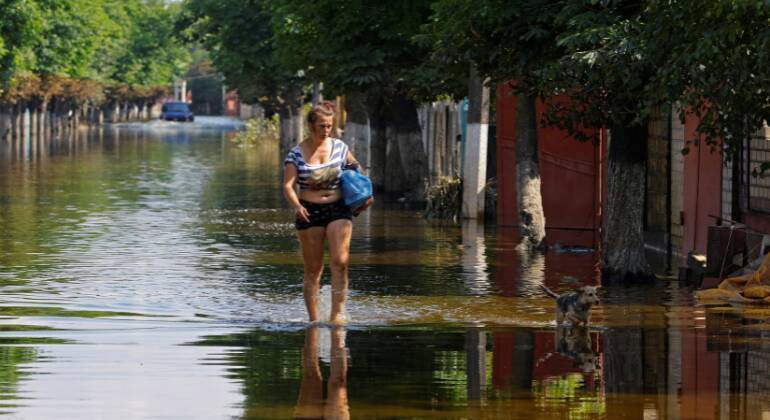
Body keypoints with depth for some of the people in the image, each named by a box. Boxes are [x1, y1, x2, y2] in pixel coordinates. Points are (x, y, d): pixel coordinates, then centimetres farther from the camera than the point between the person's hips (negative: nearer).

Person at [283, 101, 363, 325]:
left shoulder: (339, 147, 5)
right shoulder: (296, 154, -4)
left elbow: (355, 168, 20)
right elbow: (288, 185, -12)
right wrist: (296, 206, -30)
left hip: (338, 209, 2)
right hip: (309, 213, -2)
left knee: (340, 262, -15)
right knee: (313, 270, 2)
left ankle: (337, 313, -12)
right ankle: (313, 320, 9)